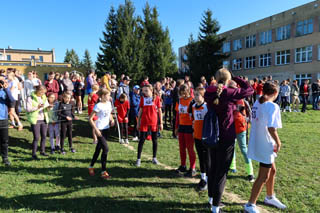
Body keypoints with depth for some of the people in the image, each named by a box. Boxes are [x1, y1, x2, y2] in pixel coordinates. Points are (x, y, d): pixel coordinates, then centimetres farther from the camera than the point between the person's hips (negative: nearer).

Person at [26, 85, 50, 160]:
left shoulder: (44, 98, 10)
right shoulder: (30, 98, -7)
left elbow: (47, 106, 14)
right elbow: (28, 109, -13)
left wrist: (48, 107, -10)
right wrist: (37, 107, -26)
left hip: (44, 120, 6)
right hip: (35, 120, -5)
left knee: (44, 136, 10)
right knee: (36, 138, -5)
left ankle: (42, 151, 26)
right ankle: (34, 154, 9)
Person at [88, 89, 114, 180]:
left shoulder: (109, 104, 7)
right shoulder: (98, 105, -15)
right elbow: (90, 119, -15)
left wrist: (112, 120, 2)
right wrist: (96, 130, -20)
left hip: (106, 129, 7)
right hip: (99, 129, -7)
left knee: (99, 149, 15)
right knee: (106, 149, -11)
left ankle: (91, 167, 32)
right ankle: (103, 171, 0)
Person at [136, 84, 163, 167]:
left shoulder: (156, 98, -2)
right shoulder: (142, 98, 3)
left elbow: (159, 111, 2)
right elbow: (140, 111, 8)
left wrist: (161, 123, 0)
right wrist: (138, 123, 7)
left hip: (154, 122, -1)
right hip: (144, 122, 1)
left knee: (155, 140, 9)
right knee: (142, 140, 2)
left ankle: (154, 158, 24)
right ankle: (138, 159, 10)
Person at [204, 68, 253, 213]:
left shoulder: (209, 94, -3)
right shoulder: (229, 93, -17)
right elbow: (250, 90, -4)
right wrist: (235, 78, 3)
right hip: (226, 138, -5)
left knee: (213, 167, 20)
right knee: (222, 171, 5)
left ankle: (211, 197, 36)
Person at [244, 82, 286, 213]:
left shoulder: (257, 103, 4)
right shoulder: (273, 106, -19)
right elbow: (271, 128, -28)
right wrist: (278, 143, -12)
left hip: (256, 143, 8)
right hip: (266, 146, -8)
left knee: (272, 170, 25)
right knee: (263, 177, 6)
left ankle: (270, 198, 44)